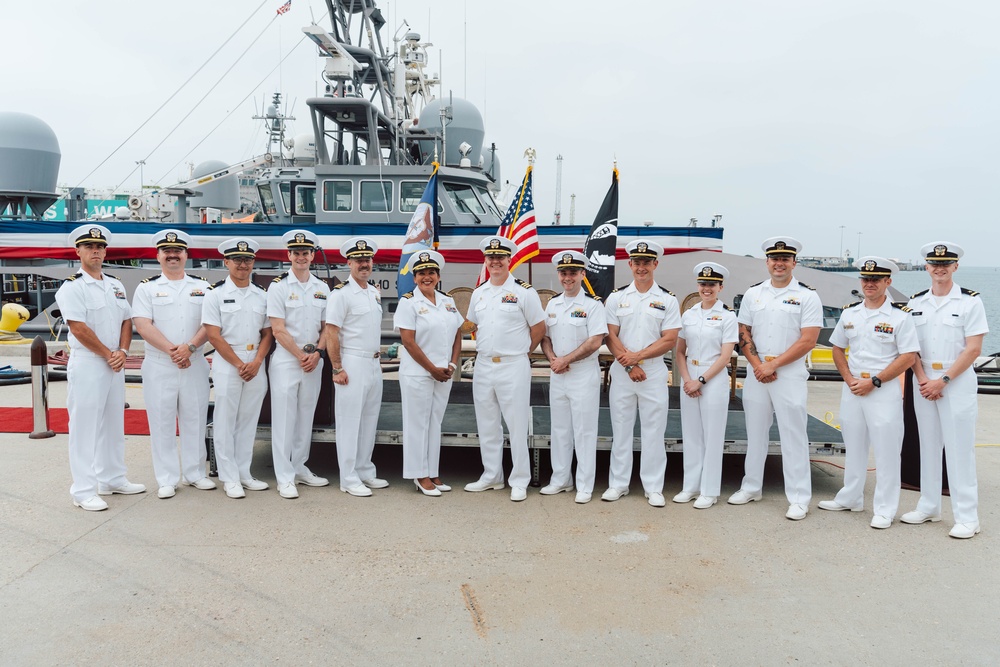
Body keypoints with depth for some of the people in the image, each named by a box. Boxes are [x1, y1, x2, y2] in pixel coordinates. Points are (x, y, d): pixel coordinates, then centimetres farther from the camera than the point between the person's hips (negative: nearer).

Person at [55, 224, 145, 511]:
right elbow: (79, 328, -15)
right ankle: (83, 491, 3)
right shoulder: (72, 287, -8)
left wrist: (122, 352, -4)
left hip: (115, 365, 7)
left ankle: (112, 479, 25)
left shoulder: (116, 285, 14)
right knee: (85, 426, -4)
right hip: (87, 365, -7)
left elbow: (127, 321, 12)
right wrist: (108, 355, -12)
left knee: (114, 423, 14)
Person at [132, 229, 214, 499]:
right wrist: (171, 350, -16)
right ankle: (167, 480, 9)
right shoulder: (147, 288, 7)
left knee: (195, 420, 7)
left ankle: (195, 473, 18)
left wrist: (189, 347, -15)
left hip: (195, 364, 2)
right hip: (159, 365, -1)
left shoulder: (202, 286, 11)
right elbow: (142, 325, -6)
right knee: (162, 423, 1)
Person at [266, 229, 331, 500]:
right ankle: (285, 478, 4)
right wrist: (300, 355, -11)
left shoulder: (322, 288, 10)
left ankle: (300, 468, 23)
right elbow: (278, 330, -9)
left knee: (306, 417, 11)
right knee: (284, 418, -2)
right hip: (285, 361, -4)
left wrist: (316, 353, -5)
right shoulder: (279, 286, -3)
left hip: (313, 362, 5)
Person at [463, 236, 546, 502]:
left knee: (517, 425, -1)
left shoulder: (524, 291, -6)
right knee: (487, 425, 13)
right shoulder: (478, 293, 11)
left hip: (513, 367, -6)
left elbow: (539, 328, -1)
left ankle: (519, 482, 9)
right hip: (483, 366, 6)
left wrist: (519, 351, 3)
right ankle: (491, 476, 26)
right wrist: (483, 350, 13)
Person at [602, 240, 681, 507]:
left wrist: (637, 356, -13)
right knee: (621, 429, 8)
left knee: (654, 432, 4)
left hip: (654, 373, -1)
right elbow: (610, 336, 0)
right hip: (621, 372, 1)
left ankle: (654, 487, 14)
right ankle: (618, 484, 18)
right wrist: (629, 365, -10)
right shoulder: (617, 297, 5)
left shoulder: (668, 300, 2)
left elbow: (669, 340, -5)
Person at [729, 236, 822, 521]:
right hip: (756, 373, 4)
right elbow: (744, 333, 8)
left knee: (793, 436, 0)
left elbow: (808, 340, -9)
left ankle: (799, 499, 9)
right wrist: (758, 366, -5)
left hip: (790, 375, -4)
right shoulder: (753, 293, 9)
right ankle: (751, 488, 25)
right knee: (755, 433, 13)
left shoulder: (806, 296, -2)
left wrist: (773, 365, -13)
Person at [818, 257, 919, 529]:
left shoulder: (900, 316, -7)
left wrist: (874, 381, -15)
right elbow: (838, 349, 15)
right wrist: (849, 379, -1)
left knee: (886, 451, 0)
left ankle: (885, 509, 10)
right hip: (852, 390, 5)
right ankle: (850, 499, 29)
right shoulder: (849, 313, 8)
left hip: (884, 391, -5)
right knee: (853, 447, 15)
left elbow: (908, 356, -11)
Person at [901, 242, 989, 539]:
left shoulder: (970, 301, -4)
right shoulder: (916, 302, 8)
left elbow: (973, 349, -9)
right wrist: (922, 379, -6)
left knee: (959, 448, -3)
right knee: (928, 445, 10)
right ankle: (929, 507, 20)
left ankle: (967, 517, 4)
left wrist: (943, 380, -14)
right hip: (923, 381, 4)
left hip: (957, 381, -4)